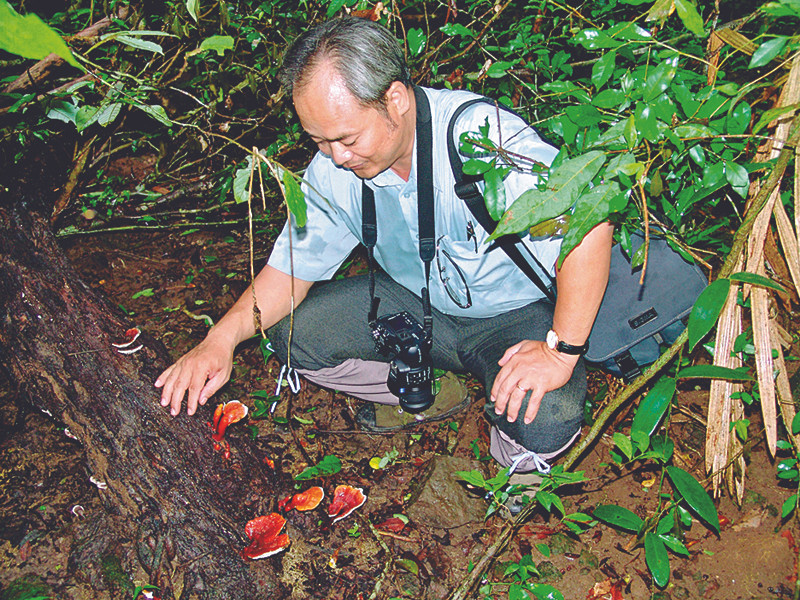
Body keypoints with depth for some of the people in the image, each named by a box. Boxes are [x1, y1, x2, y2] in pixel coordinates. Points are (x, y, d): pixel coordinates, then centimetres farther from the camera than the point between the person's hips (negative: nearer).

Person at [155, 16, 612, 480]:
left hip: (516, 314, -4)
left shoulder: (482, 135, -31)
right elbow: (294, 267, -3)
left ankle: (520, 460, 7)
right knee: (294, 331, -12)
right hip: (419, 302, 5)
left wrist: (561, 352, -34)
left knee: (544, 421, -32)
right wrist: (223, 337, -19)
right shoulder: (332, 171, -13)